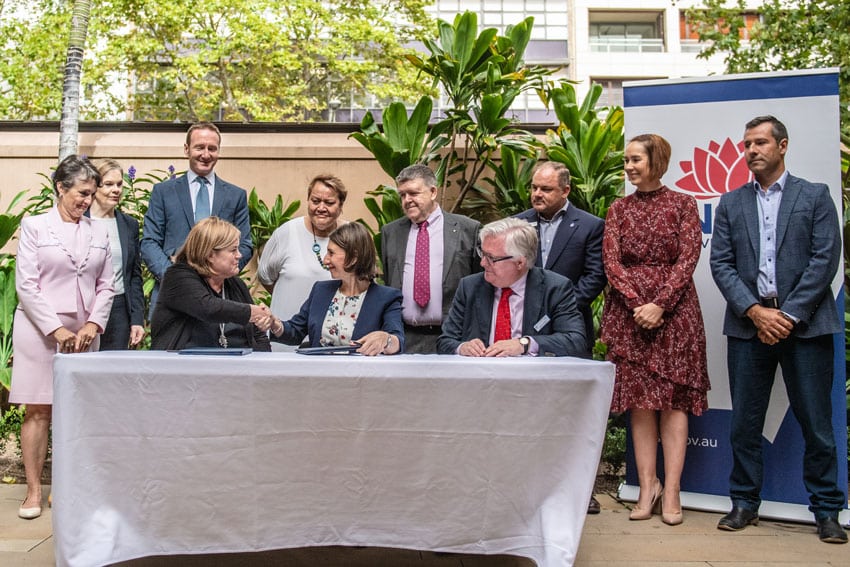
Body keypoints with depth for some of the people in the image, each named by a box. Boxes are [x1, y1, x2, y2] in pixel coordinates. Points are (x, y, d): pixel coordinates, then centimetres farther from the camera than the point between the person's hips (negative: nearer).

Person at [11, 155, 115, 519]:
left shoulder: (98, 233, 10)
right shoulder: (34, 226, 1)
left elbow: (105, 285, 10)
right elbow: (26, 285, -5)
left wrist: (92, 324, -5)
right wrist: (56, 329, -12)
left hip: (84, 332, 3)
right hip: (40, 329, -3)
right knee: (38, 409, 0)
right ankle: (34, 491, 6)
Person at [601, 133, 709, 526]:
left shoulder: (682, 204, 4)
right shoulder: (619, 209, 11)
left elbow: (688, 258, -4)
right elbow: (611, 262, 2)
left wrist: (659, 304, -14)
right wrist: (638, 304, -11)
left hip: (675, 310, -2)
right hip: (628, 313, 2)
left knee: (673, 399, -2)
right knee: (639, 399, 2)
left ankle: (671, 491, 2)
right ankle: (648, 486, 9)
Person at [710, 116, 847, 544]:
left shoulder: (815, 196, 6)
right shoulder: (731, 203, 13)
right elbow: (721, 264, 4)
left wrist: (790, 315, -11)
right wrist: (755, 311, -9)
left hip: (804, 324, -2)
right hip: (748, 324, 2)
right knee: (744, 421, 6)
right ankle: (745, 503, 19)